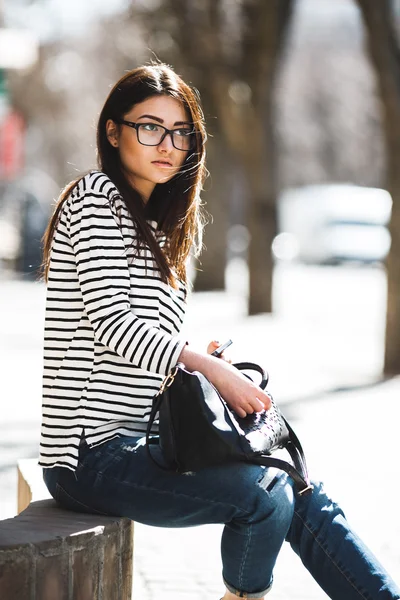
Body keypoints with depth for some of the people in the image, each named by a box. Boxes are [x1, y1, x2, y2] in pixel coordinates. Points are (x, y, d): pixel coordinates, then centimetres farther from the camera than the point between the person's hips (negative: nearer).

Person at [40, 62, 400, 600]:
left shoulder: (160, 223, 21)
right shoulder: (97, 198, -7)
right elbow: (110, 320, -17)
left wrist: (203, 360, 1)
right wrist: (208, 367, -20)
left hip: (142, 441, 9)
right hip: (92, 454, -9)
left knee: (302, 490, -4)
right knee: (264, 492, -23)